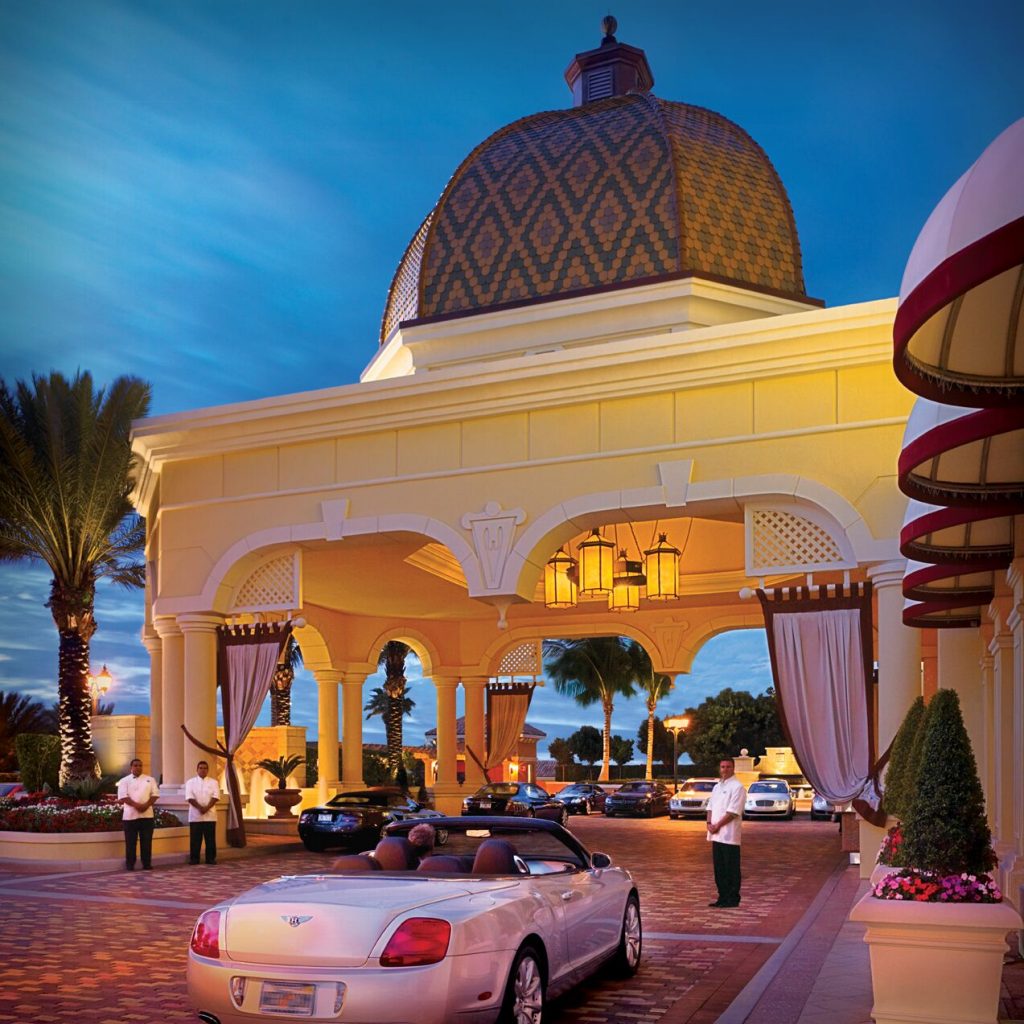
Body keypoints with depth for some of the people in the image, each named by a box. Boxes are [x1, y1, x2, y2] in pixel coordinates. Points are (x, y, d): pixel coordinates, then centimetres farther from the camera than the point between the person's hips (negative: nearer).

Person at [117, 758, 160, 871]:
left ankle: (147, 864, 9)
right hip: (130, 815, -2)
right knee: (131, 841, 1)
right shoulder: (124, 781, 3)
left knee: (146, 841, 3)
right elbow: (123, 797, -8)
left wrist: (146, 805, -14)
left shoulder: (150, 779, 10)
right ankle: (130, 865, 7)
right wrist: (136, 805, -19)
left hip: (147, 814, 2)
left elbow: (154, 794, 3)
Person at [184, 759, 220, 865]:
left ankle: (211, 858, 9)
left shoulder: (213, 782, 8)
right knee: (195, 838, 1)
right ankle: (194, 859, 8)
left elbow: (215, 797, -3)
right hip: (195, 815, -1)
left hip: (210, 815, 1)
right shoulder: (191, 782, 5)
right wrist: (200, 808, -17)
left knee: (210, 838, 2)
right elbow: (190, 797, -6)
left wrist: (206, 808, -17)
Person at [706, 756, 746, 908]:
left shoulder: (737, 787, -9)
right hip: (716, 835, 8)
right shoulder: (717, 786, 17)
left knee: (731, 869, -2)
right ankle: (723, 897, 18)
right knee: (719, 868, 11)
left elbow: (733, 811, -16)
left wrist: (717, 825, -15)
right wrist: (709, 823, 0)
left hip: (729, 835, -8)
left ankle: (732, 898, 4)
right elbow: (710, 806, 17)